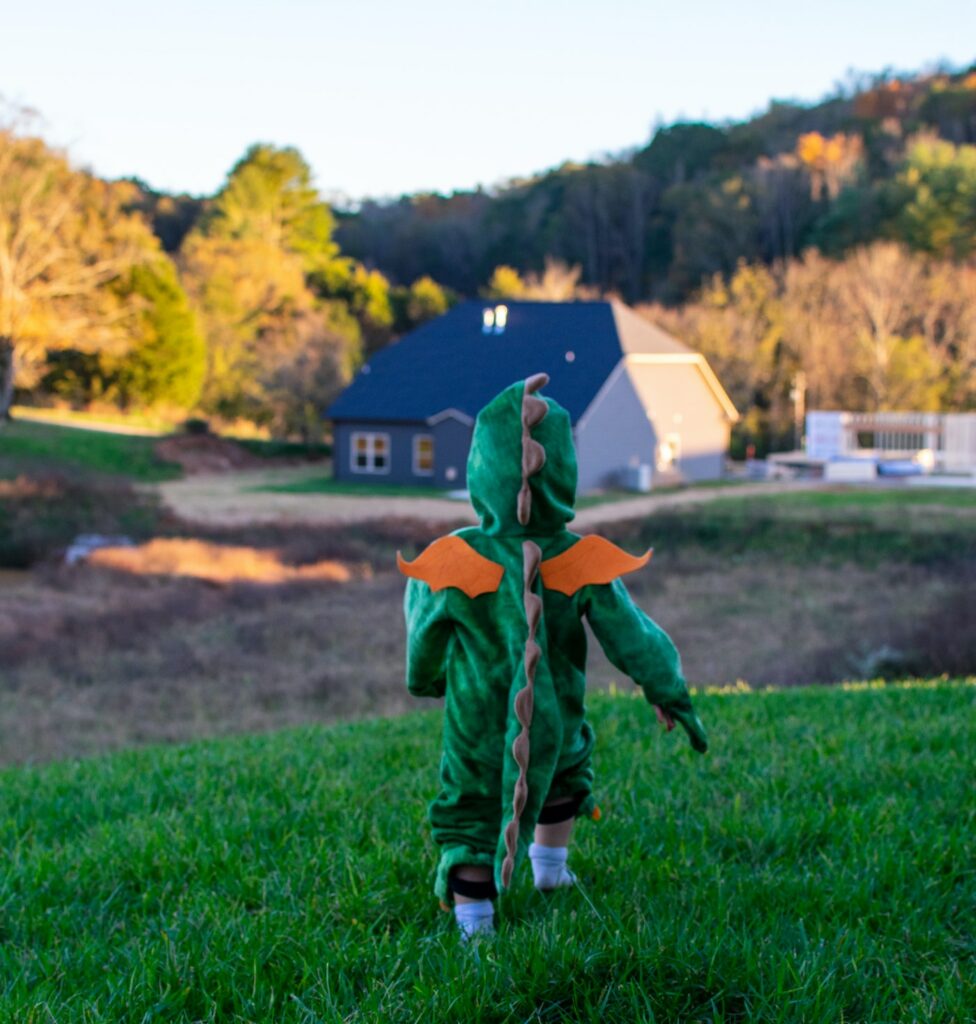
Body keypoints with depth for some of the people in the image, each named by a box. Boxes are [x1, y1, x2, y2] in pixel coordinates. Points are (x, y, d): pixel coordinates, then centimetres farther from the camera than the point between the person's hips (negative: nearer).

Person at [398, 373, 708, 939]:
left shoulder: (455, 563, -19)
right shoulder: (584, 564, -17)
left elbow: (423, 636, -1)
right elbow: (632, 637, -8)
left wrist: (424, 679, 22)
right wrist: (672, 694, 7)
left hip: (477, 729, -2)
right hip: (553, 726, 2)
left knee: (471, 812, 14)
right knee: (565, 765, 33)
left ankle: (474, 925, 10)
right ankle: (551, 865, 47)